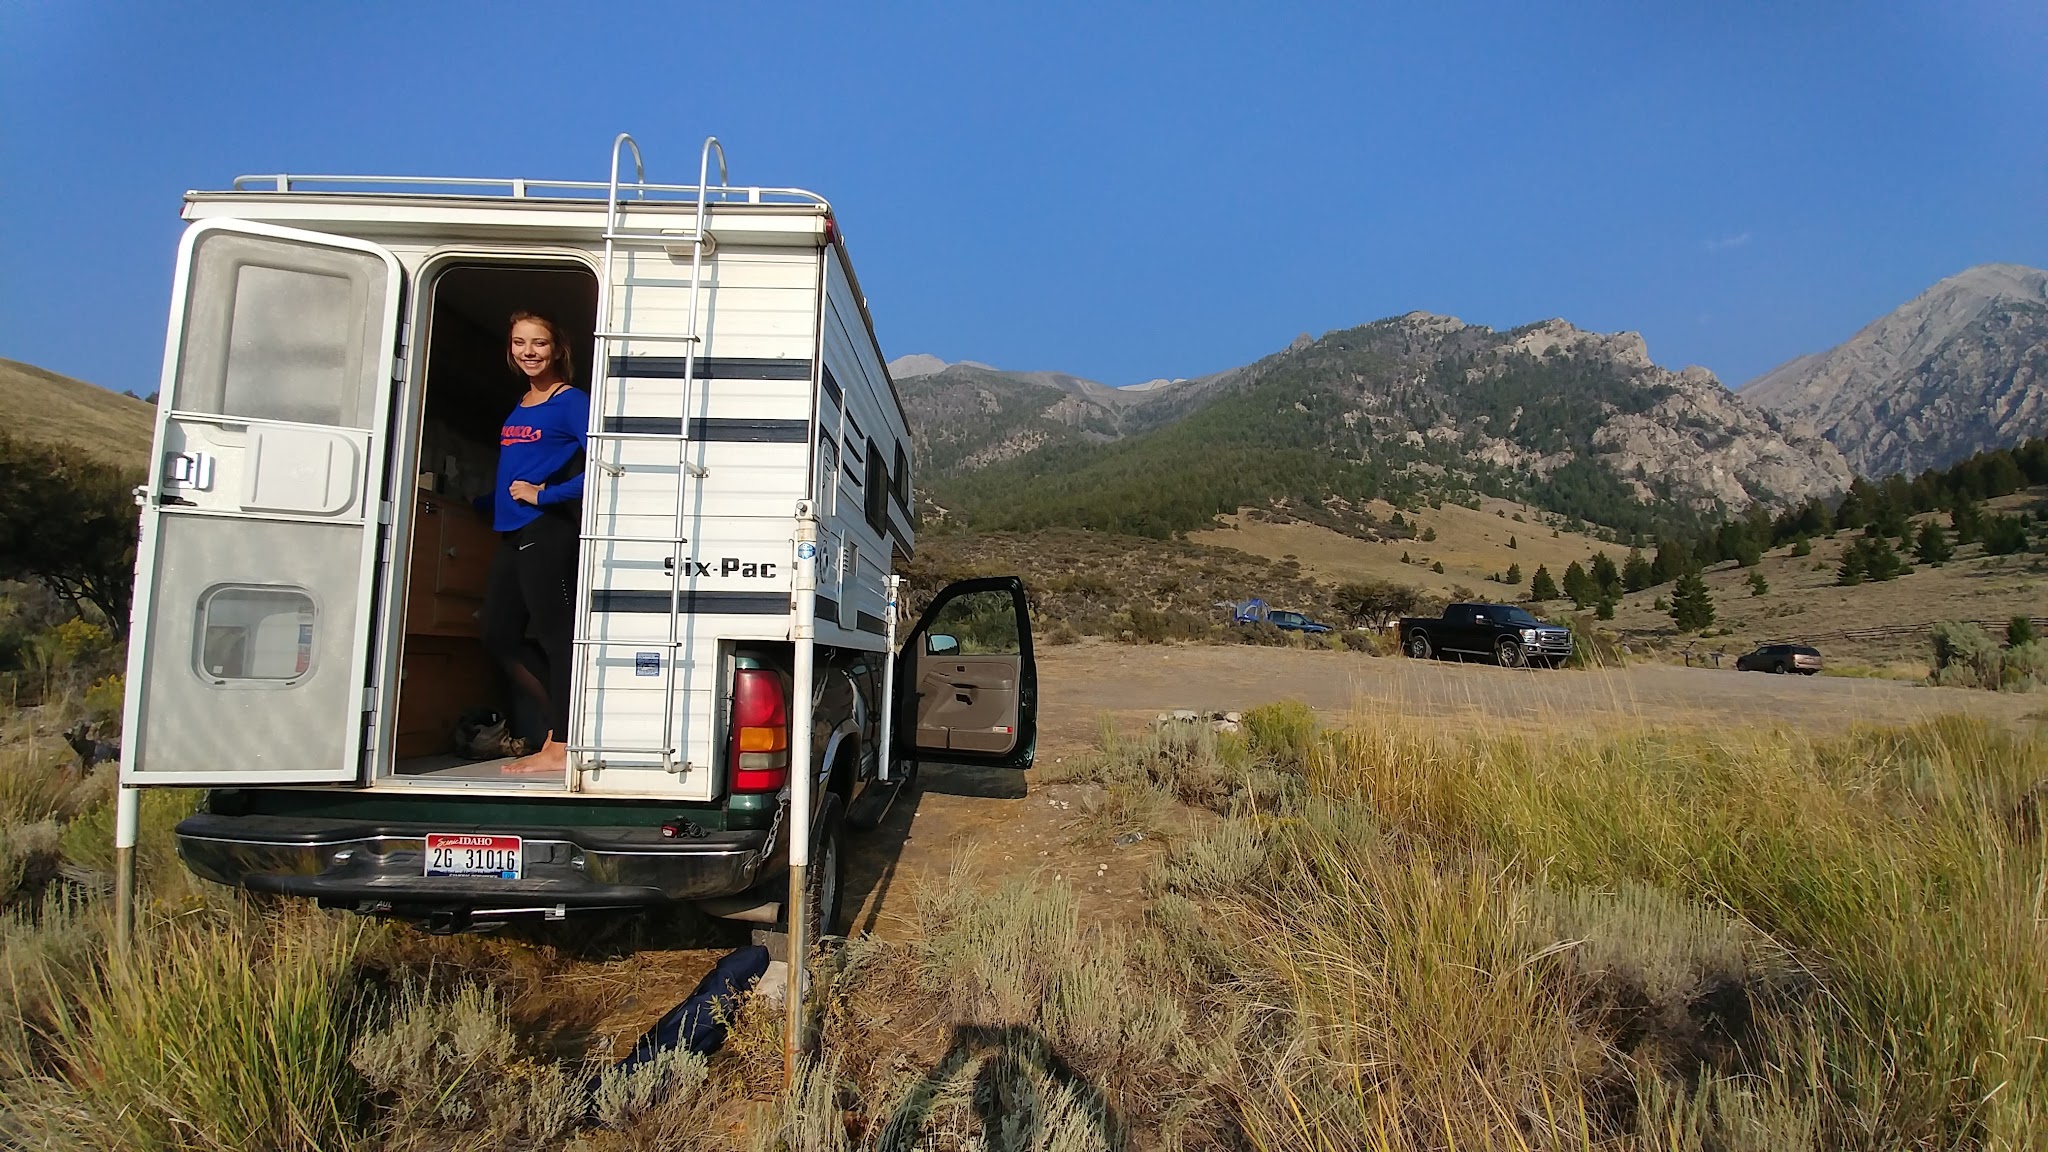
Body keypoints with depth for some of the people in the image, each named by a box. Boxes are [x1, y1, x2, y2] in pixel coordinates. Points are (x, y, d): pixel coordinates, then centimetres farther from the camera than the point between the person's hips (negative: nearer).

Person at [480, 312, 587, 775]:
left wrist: (543, 494, -15)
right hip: (513, 533, 9)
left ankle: (562, 746, -1)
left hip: (548, 531, -9)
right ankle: (559, 721, 23)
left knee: (554, 633, -6)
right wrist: (495, 502, 11)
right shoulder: (519, 408, 18)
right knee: (500, 635, 12)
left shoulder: (571, 402, -7)